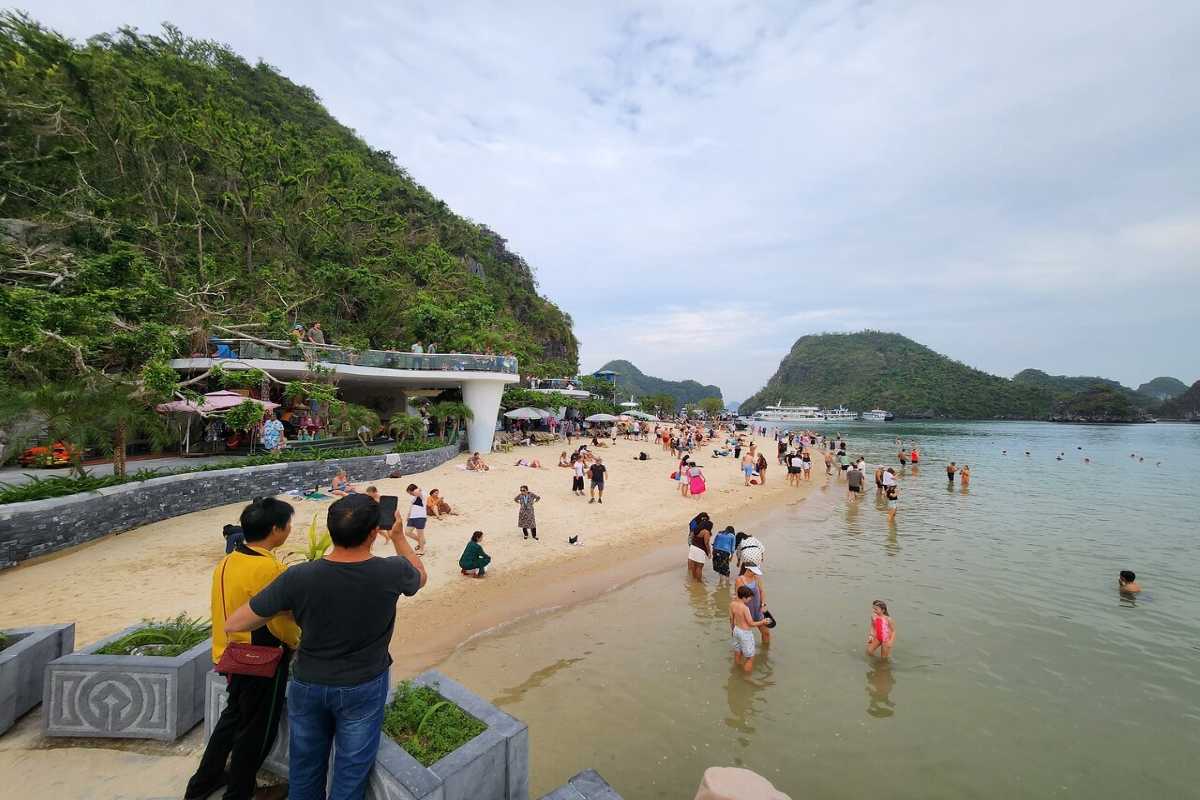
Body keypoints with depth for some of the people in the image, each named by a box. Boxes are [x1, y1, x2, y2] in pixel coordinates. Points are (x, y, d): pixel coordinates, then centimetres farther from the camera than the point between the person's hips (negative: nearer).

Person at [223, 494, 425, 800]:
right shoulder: (392, 573, -26)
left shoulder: (298, 578, -25)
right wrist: (398, 537, 5)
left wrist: (285, 608, 1)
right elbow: (420, 576, 0)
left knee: (305, 768, 26)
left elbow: (233, 624, -12)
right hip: (363, 688, -1)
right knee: (351, 773, 19)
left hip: (307, 686, 2)